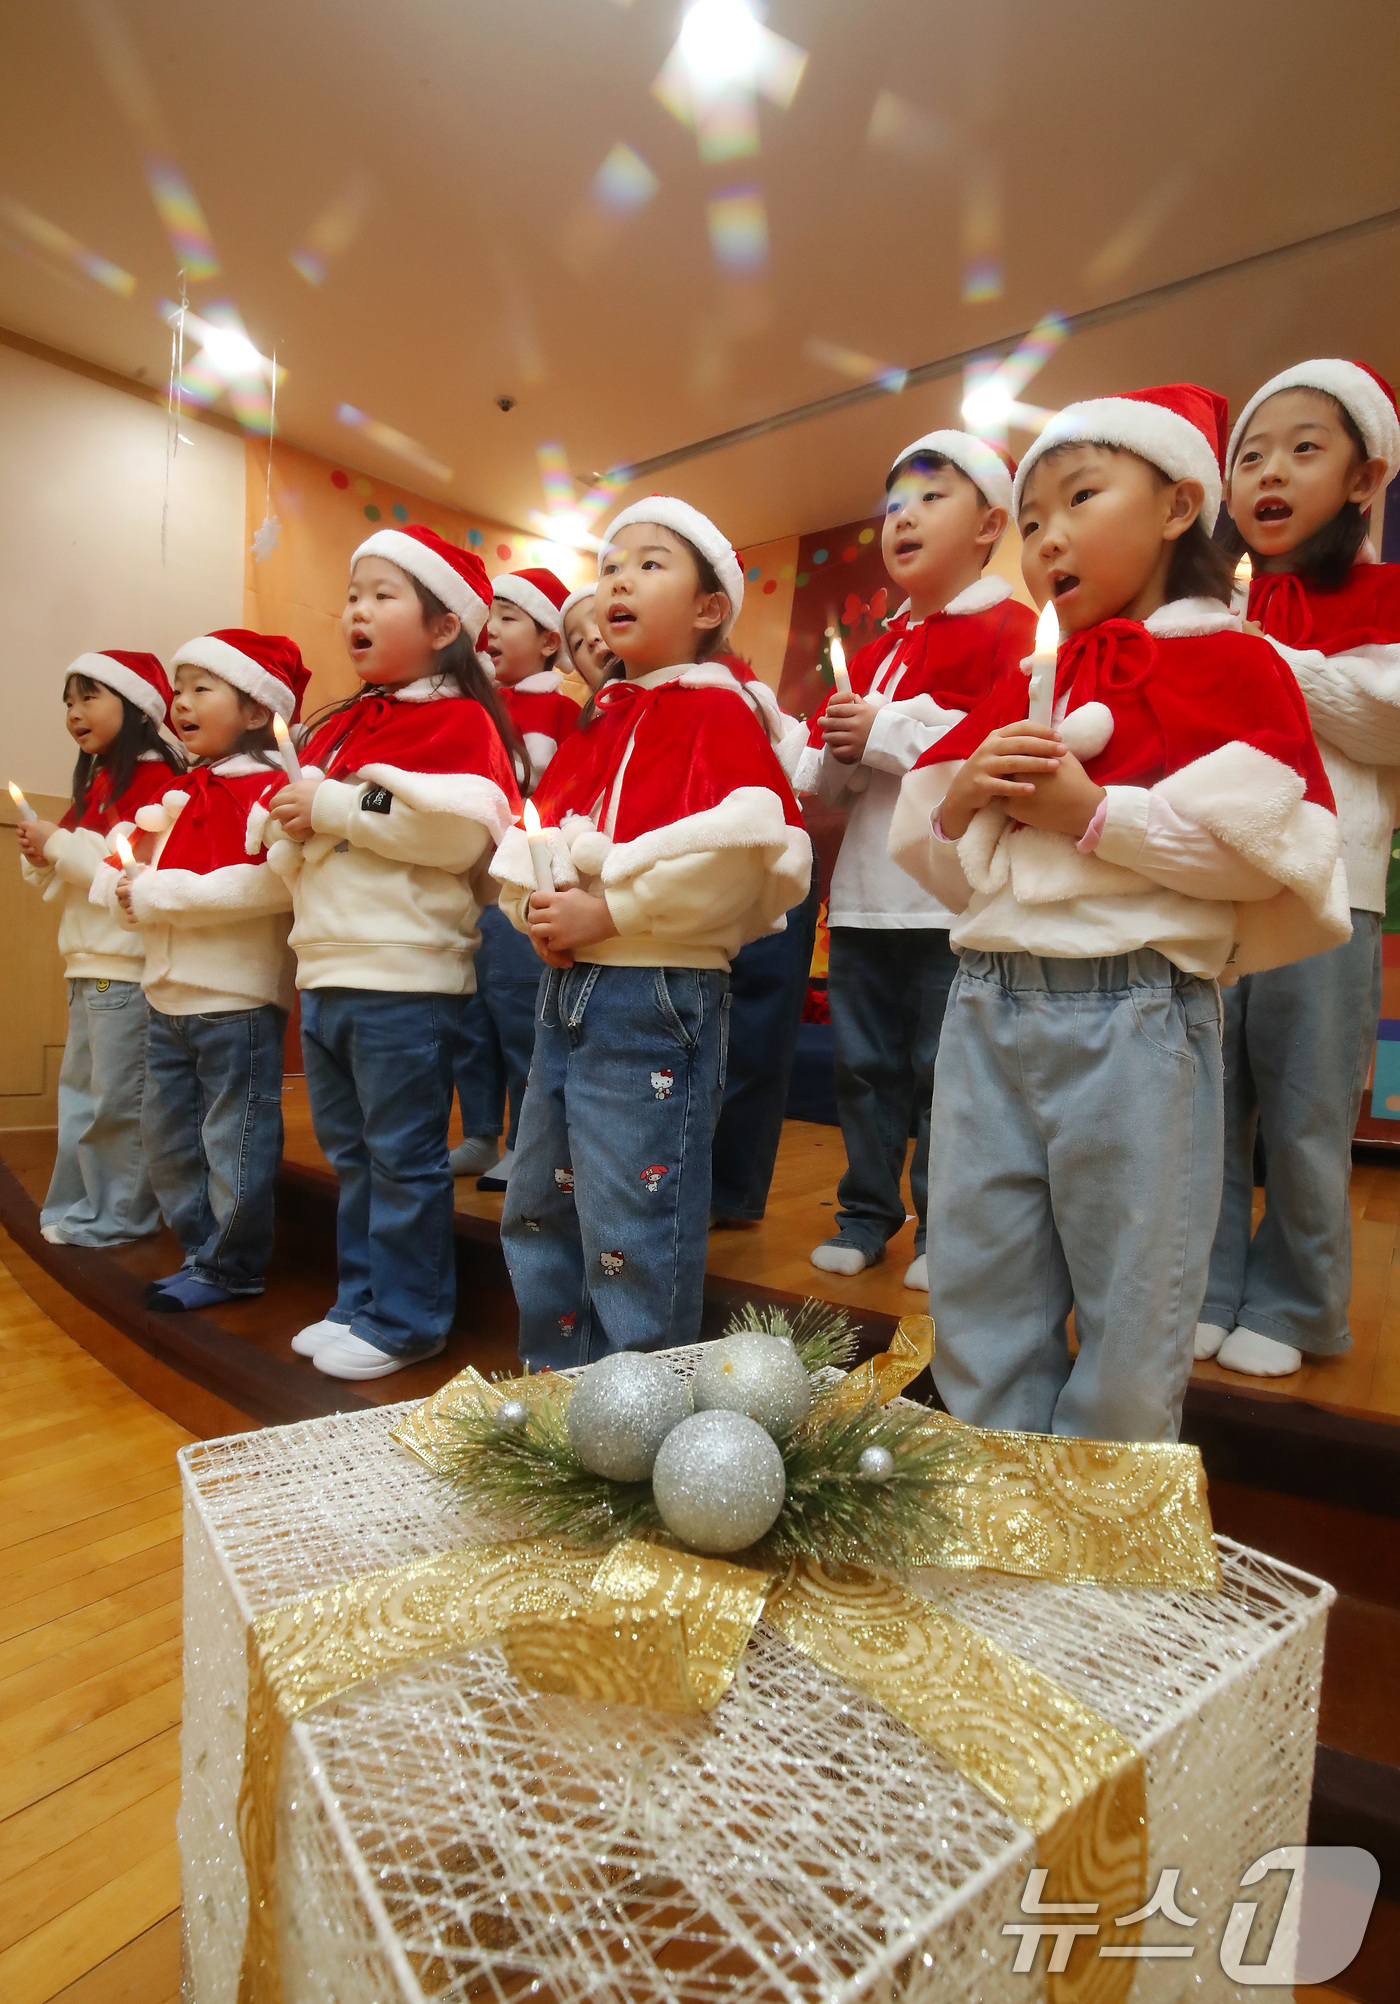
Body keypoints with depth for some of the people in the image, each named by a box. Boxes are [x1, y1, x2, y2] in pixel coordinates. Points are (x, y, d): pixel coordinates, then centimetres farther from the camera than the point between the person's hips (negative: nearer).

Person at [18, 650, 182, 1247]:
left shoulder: (156, 782, -11)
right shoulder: (97, 783, 18)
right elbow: (65, 883, 24)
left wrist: (60, 844, -14)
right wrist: (40, 857, 4)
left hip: (126, 970, -10)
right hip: (86, 965, 10)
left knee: (119, 1098, -1)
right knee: (79, 1094, 16)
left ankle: (121, 1216, 11)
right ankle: (80, 1207, 28)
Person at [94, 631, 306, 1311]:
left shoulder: (267, 788, -11)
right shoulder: (184, 794, 15)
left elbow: (275, 882, -27)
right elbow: (138, 872, 21)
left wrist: (160, 892, -21)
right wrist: (127, 886, -4)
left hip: (237, 1001, -9)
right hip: (170, 997, 9)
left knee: (233, 1141, 3)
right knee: (167, 1137, 17)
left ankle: (229, 1267, 19)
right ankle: (201, 1250, 32)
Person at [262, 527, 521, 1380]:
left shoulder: (460, 720, -5)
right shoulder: (337, 726, 19)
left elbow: (459, 828, -22)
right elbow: (294, 853, 25)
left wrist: (333, 808, -16)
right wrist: (289, 825, 1)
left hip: (405, 980, -8)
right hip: (325, 972, 9)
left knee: (404, 1158, 1)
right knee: (352, 1157, 17)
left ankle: (405, 1320, 15)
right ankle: (360, 1301, 31)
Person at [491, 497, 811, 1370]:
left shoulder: (719, 710, -5)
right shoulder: (599, 718, 17)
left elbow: (748, 849, -20)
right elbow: (532, 830, 20)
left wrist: (606, 910, -18)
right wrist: (536, 907, -2)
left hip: (657, 998, -8)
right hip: (566, 987, 9)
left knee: (632, 1235, -1)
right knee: (537, 1213, 18)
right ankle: (554, 1385, 36)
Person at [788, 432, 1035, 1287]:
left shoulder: (1008, 628, -1)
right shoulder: (876, 652, 20)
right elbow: (827, 783, 21)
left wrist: (889, 730, -14)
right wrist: (837, 746, -3)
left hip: (954, 900, -7)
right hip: (863, 894, 7)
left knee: (946, 1071, 2)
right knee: (865, 1065, 12)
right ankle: (866, 1213, 26)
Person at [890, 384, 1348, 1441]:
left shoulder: (1227, 660, 2)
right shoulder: (1020, 690, 18)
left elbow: (1269, 840, -13)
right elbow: (932, 857, 19)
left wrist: (1092, 812, -13)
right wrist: (961, 791, -1)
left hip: (1132, 1010, -5)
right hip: (987, 1006, 6)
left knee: (1130, 1315, 6)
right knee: (977, 1300, 13)